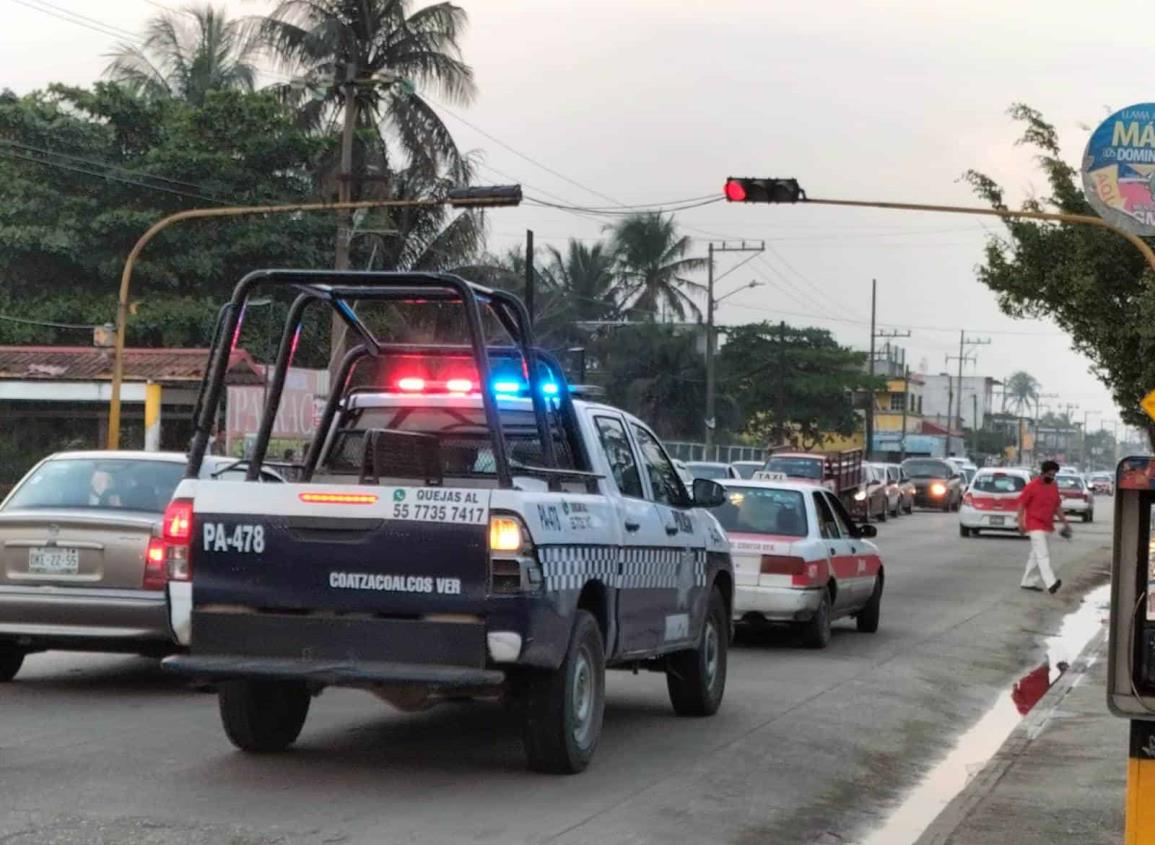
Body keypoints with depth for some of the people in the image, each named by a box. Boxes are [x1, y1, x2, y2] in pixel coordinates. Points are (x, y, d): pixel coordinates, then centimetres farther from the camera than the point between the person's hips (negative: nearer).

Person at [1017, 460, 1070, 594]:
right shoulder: (1032, 486, -12)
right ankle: (1050, 583, -27)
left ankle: (1028, 582, 21)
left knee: (1036, 555, 12)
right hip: (1035, 526, -8)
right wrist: (1021, 523, -16)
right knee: (1043, 554, -16)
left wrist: (1065, 522, 12)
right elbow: (1021, 504, -10)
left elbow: (1057, 506, 18)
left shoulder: (1054, 487, 9)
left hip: (1047, 526, 8)